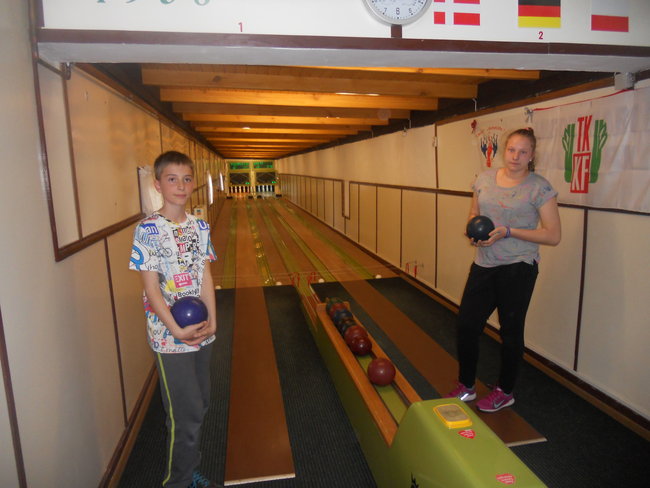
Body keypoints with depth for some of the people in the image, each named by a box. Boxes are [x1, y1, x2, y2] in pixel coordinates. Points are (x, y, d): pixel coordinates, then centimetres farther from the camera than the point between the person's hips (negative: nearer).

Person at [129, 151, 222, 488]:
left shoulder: (199, 226, 3)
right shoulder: (148, 230, -12)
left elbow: (205, 276, 3)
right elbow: (151, 287, -14)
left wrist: (212, 320, -8)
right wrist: (178, 330, -19)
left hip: (201, 332, 6)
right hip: (170, 338, -5)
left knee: (199, 406, 17)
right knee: (186, 414, 5)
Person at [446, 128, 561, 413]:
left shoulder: (540, 188, -8)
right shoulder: (485, 178, 6)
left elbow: (553, 236, -9)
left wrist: (508, 232, -19)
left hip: (517, 268, -4)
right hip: (483, 264, 5)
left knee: (510, 331, 9)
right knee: (466, 324, 6)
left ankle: (505, 392, 31)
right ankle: (466, 387, 28)